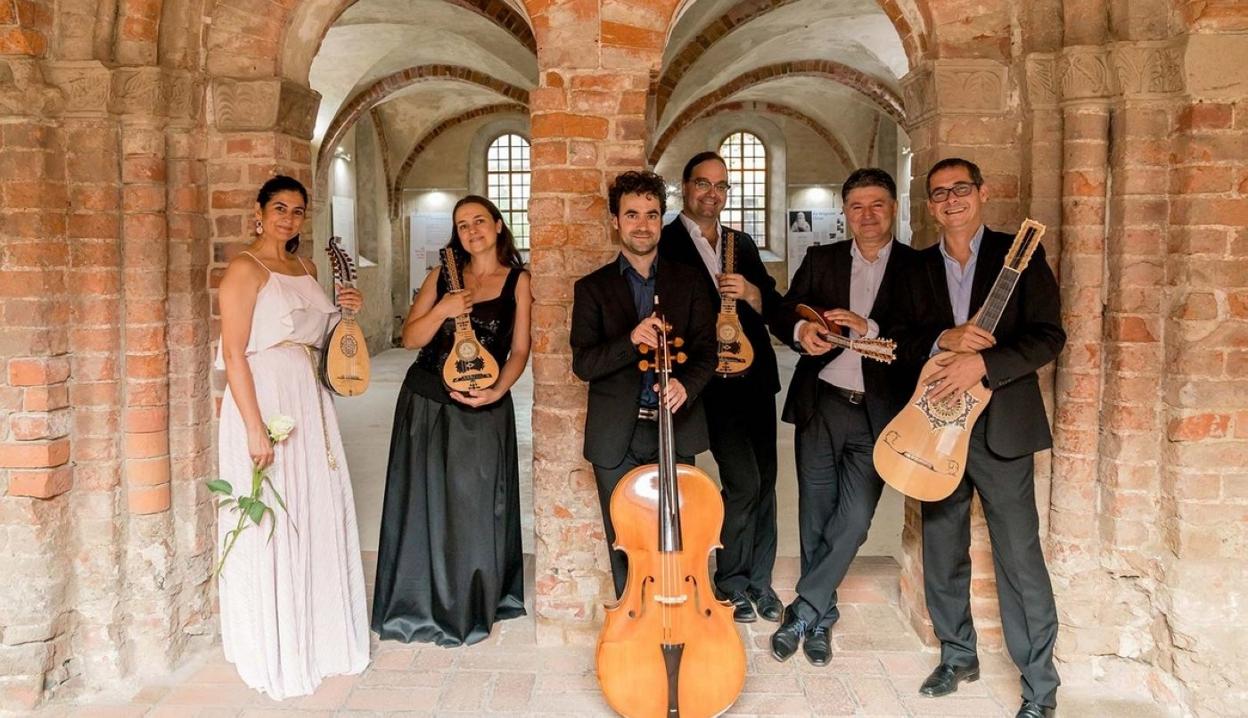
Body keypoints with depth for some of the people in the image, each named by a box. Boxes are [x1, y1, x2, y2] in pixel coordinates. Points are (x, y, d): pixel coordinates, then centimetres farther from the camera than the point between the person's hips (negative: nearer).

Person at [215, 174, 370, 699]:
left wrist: (342, 312, 6)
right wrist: (255, 427, -22)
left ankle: (317, 633, 30)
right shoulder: (246, 269, -9)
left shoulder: (306, 269, 14)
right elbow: (234, 354, -16)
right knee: (270, 523, 2)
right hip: (263, 400, -7)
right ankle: (273, 652, 18)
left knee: (317, 516, 13)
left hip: (309, 402, 8)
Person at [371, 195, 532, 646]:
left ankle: (472, 606, 23)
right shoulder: (442, 277, 8)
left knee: (474, 506, 5)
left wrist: (497, 391, -16)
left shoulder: (517, 280, 3)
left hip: (483, 410, -2)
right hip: (426, 403, 2)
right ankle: (422, 605, 22)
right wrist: (441, 311, -15)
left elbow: (519, 350, -1)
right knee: (424, 504, 7)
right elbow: (410, 338, 2)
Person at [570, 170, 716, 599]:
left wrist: (686, 383, -17)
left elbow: (706, 350, 4)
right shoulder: (592, 288, 4)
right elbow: (583, 364, -5)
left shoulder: (686, 282, 9)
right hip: (617, 437, 0)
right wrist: (630, 341, -22)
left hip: (675, 431, 1)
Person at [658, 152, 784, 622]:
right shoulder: (665, 245, -2)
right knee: (743, 481, -12)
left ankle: (759, 579, 27)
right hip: (713, 384, -6)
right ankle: (731, 584, 10)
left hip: (755, 376, 6)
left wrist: (750, 292, -10)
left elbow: (774, 305, 11)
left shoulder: (742, 244, 16)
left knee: (764, 481, 10)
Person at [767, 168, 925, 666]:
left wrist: (868, 328, -22)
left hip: (879, 416, -2)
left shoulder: (918, 268, 1)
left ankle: (802, 614, 11)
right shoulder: (820, 259, 9)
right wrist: (801, 330, -17)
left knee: (852, 522, -6)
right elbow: (783, 315, 6)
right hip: (820, 406, 2)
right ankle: (819, 618, 26)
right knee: (815, 519, 9)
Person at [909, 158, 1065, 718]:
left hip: (1000, 426, -4)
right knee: (941, 550, 13)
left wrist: (981, 363, -21)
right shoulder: (920, 267, 9)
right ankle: (958, 655, 32)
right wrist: (944, 338, -15)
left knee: (1019, 559, -1)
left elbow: (1049, 336, -8)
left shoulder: (1019, 253, -2)